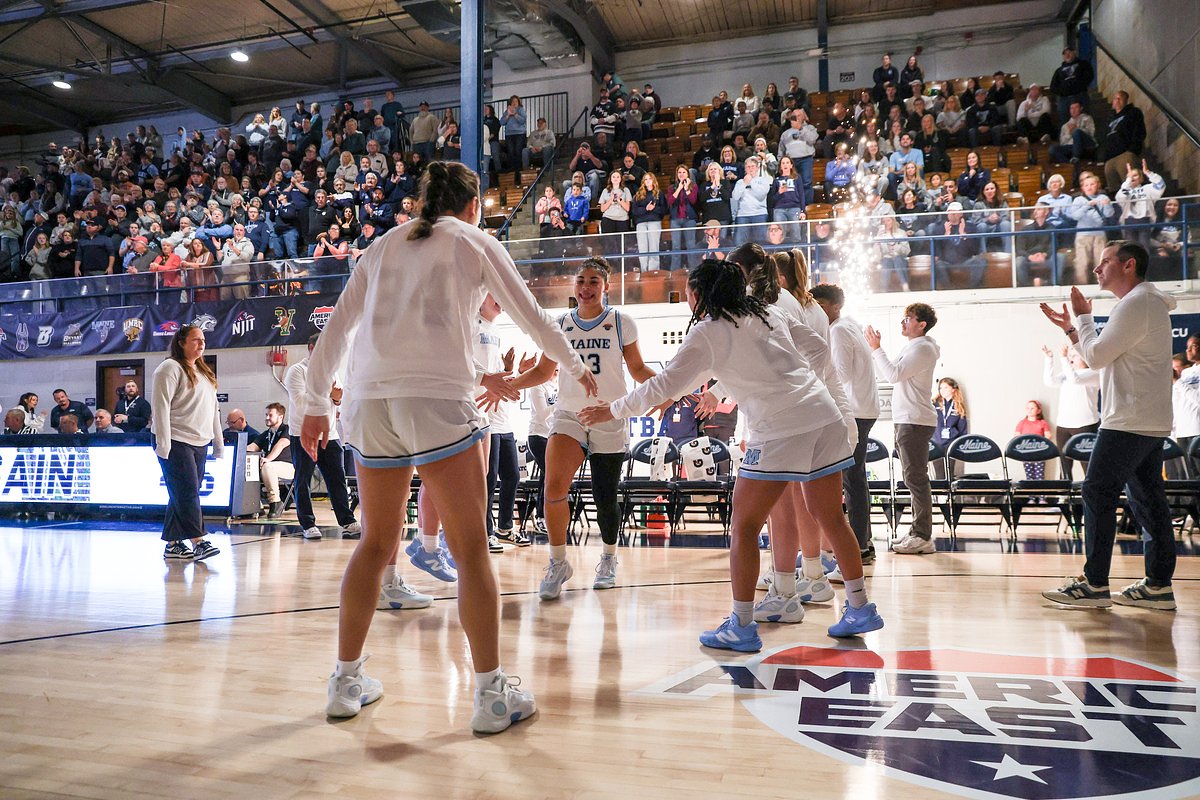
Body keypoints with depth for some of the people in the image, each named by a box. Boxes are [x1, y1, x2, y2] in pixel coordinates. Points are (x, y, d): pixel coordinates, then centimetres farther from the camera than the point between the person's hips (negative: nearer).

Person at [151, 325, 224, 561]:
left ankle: (172, 544, 14)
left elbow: (213, 409, 23)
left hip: (199, 444, 8)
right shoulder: (170, 368, -6)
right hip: (176, 442, -8)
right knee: (187, 493, -11)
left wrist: (218, 442, 19)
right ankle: (198, 542, -12)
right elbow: (161, 406, -13)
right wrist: (163, 443, -19)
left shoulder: (205, 372, 20)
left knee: (184, 495, 9)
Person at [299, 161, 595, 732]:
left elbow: (334, 331, 17)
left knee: (376, 542, 16)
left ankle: (346, 682, 23)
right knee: (471, 550, 1)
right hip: (438, 401, -4)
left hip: (370, 401, 5)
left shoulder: (383, 245, 20)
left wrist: (316, 405, 23)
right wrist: (577, 368, 28)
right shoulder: (474, 241, 11)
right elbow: (530, 315, 15)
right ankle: (491, 695, 4)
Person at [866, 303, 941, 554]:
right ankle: (918, 532, 19)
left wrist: (877, 348, -13)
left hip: (915, 421, -11)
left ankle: (923, 536, -8)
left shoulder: (922, 348, -11)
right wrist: (875, 349, 14)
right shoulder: (911, 347, 21)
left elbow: (894, 374, -20)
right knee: (913, 479, 12)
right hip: (906, 420, 11)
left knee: (916, 478, -10)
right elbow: (886, 374, 23)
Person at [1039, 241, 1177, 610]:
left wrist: (1083, 316, -1)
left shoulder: (1136, 303, -13)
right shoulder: (1148, 302, 21)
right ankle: (1158, 586, 12)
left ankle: (1094, 583, -7)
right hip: (1150, 423, 10)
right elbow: (1106, 357, 22)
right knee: (1148, 499, 9)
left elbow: (1097, 356, -14)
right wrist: (1070, 327, 18)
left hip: (1128, 423, -10)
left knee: (1098, 493, -8)